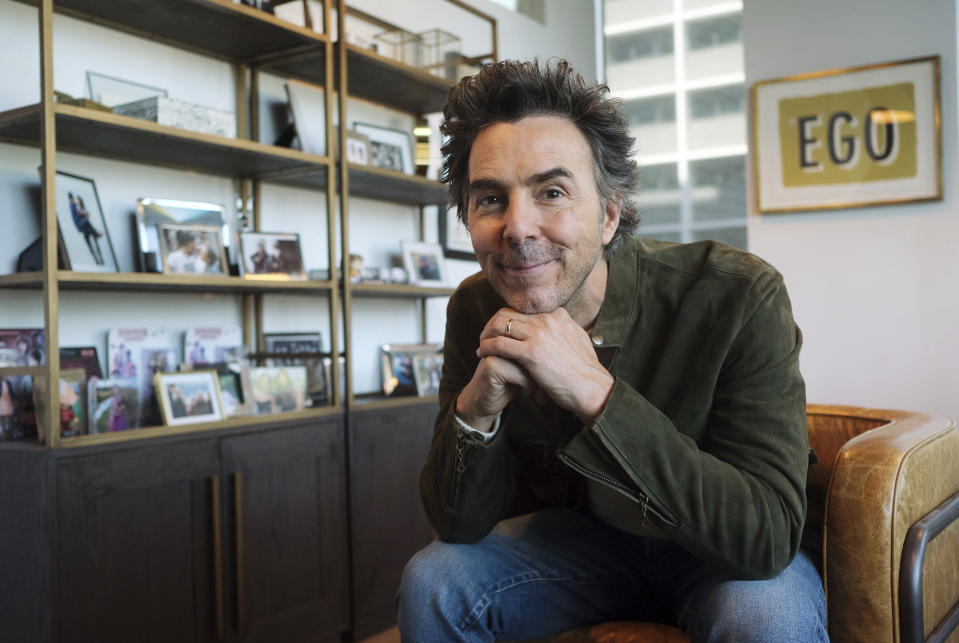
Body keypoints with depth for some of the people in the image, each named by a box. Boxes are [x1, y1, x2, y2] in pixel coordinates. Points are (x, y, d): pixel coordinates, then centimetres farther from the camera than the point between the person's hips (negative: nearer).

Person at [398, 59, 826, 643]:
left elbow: (768, 537, -33)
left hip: (722, 555, -3)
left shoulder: (740, 298, -27)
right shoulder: (476, 311, -14)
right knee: (431, 581, -12)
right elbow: (459, 524, -11)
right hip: (586, 537, 4)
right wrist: (476, 408, -32)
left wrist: (594, 391, -40)